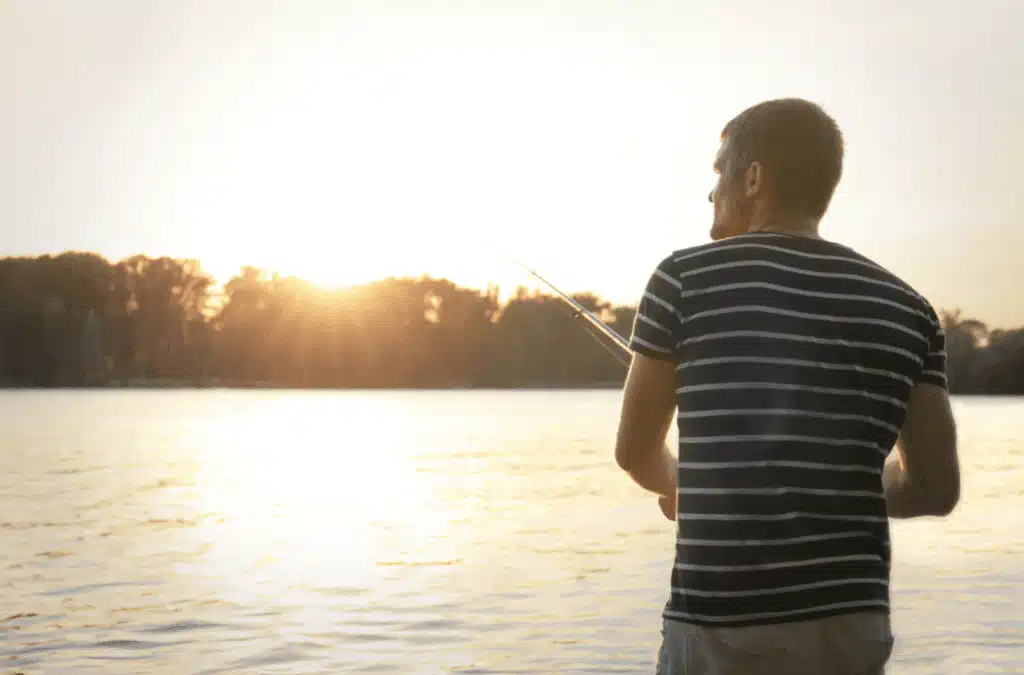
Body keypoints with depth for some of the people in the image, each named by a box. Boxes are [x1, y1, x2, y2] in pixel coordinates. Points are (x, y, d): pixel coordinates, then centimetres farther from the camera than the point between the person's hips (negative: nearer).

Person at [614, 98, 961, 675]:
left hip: (718, 626, -3)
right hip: (849, 625, 3)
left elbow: (635, 453, 7)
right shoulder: (905, 309, 7)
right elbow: (937, 487, 6)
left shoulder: (686, 279, -1)